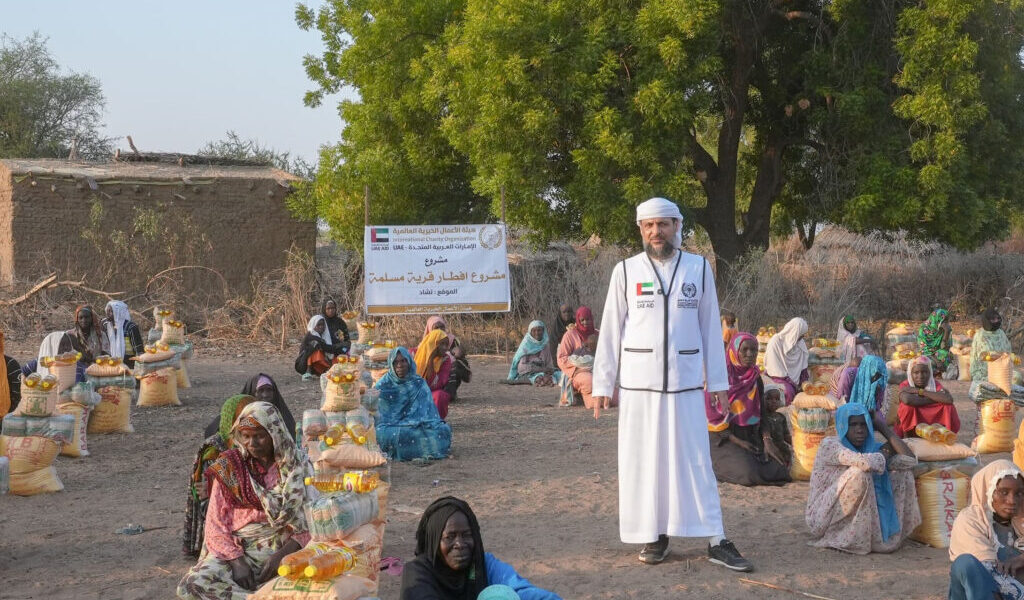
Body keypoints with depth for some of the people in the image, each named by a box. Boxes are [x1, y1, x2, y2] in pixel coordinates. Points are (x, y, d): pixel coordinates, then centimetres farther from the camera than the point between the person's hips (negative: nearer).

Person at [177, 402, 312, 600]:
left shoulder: (298, 467, 3)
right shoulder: (229, 467, 5)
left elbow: (309, 523, 0)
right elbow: (216, 525, 3)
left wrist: (283, 554, -17)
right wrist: (236, 560, -14)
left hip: (285, 549, -1)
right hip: (237, 550, 1)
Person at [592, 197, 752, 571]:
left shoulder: (699, 268, 5)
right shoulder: (626, 271, 2)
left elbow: (710, 326, 7)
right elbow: (611, 331, 4)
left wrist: (718, 380, 5)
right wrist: (602, 384, 0)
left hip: (686, 382, 0)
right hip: (638, 382, 0)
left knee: (695, 459, 0)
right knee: (643, 460, 4)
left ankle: (716, 542, 1)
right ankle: (655, 535, 15)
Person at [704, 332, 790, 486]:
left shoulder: (755, 377, 6)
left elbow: (762, 411, 7)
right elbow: (711, 415, -12)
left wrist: (767, 440, -11)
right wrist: (737, 441, -17)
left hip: (751, 436, 6)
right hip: (724, 438, -6)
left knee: (777, 470, -15)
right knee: (750, 473, -29)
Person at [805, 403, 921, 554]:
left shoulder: (870, 446, 5)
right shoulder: (829, 445, -16)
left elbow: (910, 460, -7)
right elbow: (865, 462, -34)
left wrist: (883, 427, -1)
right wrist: (885, 453, -11)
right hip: (826, 522, -7)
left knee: (904, 473, 1)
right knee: (859, 474, -31)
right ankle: (851, 541, -17)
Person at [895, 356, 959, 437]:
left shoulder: (935, 384, -10)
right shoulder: (905, 385, -16)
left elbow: (949, 399, -32)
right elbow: (907, 400, -42)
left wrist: (919, 391, -30)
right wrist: (936, 400, -30)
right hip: (910, 426, -2)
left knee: (947, 406, -21)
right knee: (907, 406, -31)